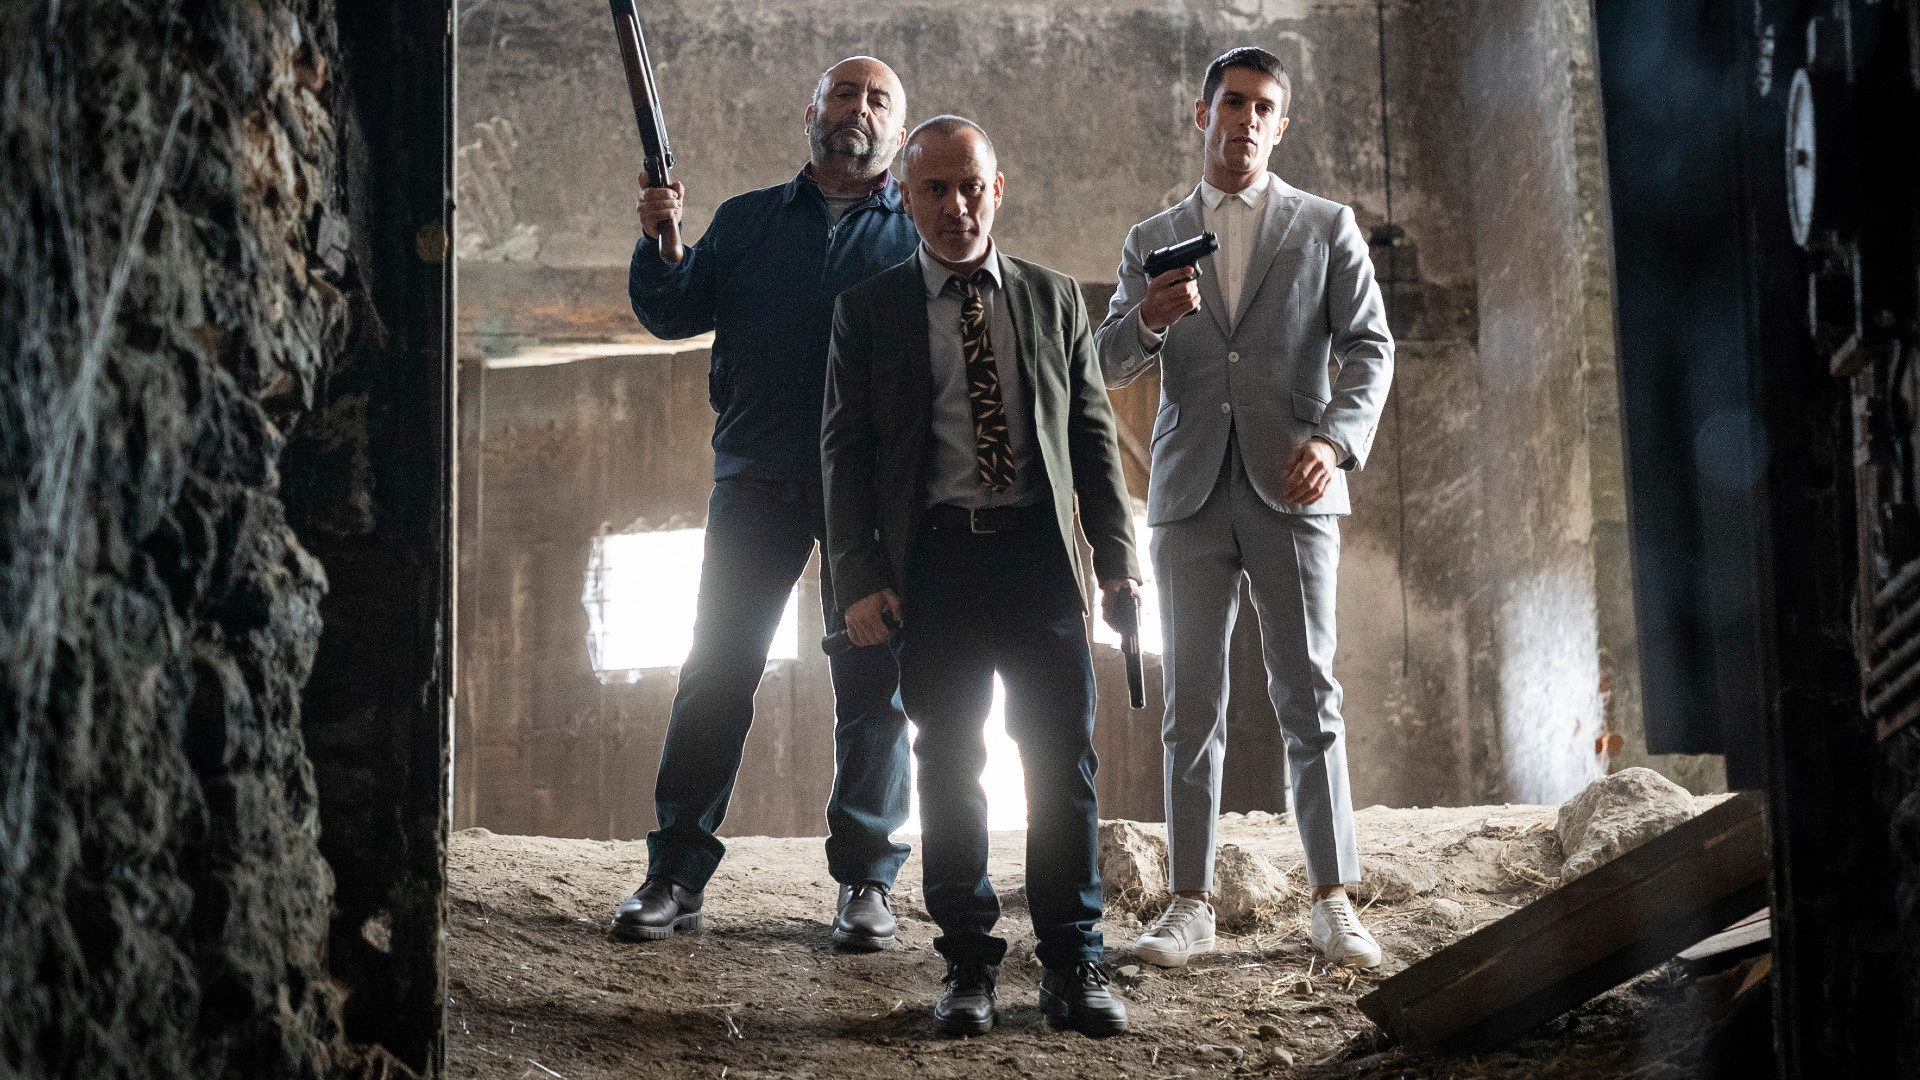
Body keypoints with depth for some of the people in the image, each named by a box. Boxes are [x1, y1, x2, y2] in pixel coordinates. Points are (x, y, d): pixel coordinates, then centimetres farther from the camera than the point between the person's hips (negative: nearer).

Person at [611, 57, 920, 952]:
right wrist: (660, 242, -6)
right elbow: (675, 314, 9)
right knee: (716, 670, -2)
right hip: (758, 477, 1)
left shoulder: (923, 231, 12)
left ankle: (866, 879, 10)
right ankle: (677, 876, 3)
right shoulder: (747, 220, 16)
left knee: (873, 684, 2)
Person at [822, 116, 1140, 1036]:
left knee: (1066, 761, 1)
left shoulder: (1055, 299, 13)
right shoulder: (868, 309, 6)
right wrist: (859, 578, -6)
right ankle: (968, 968, 12)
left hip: (1039, 551, 2)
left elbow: (1093, 434, 13)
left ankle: (1073, 967, 9)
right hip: (933, 556, -1)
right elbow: (845, 449, 3)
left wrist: (1117, 557, 4)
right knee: (949, 767, 2)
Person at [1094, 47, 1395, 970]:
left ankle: (1333, 902, 2)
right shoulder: (1152, 241, 14)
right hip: (1190, 492, 2)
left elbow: (1369, 347, 1)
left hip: (1290, 488, -2)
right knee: (1192, 704, 2)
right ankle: (1190, 904, 6)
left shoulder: (1326, 228, 9)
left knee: (1308, 696, -3)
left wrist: (1335, 439, -17)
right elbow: (1108, 367, 8)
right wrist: (1149, 320, -15)